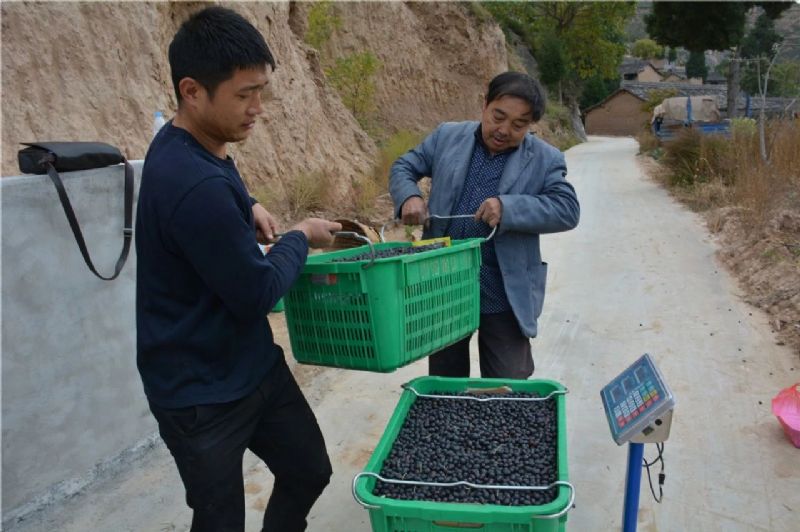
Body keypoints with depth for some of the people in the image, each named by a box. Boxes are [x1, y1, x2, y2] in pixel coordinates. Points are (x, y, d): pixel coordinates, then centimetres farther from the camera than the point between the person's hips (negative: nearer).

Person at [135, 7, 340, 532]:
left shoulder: (186, 147, 0)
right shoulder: (195, 183, -31)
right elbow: (256, 293, -23)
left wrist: (248, 207, 4)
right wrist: (301, 237, -7)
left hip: (254, 365, 9)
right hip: (201, 394, -9)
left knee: (309, 472, 19)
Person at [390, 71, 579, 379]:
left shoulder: (545, 160, -2)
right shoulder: (447, 137, 3)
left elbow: (567, 210, -11)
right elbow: (404, 167, 10)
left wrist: (508, 208, -25)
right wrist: (409, 196, -12)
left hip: (505, 298, -2)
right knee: (444, 384, 19)